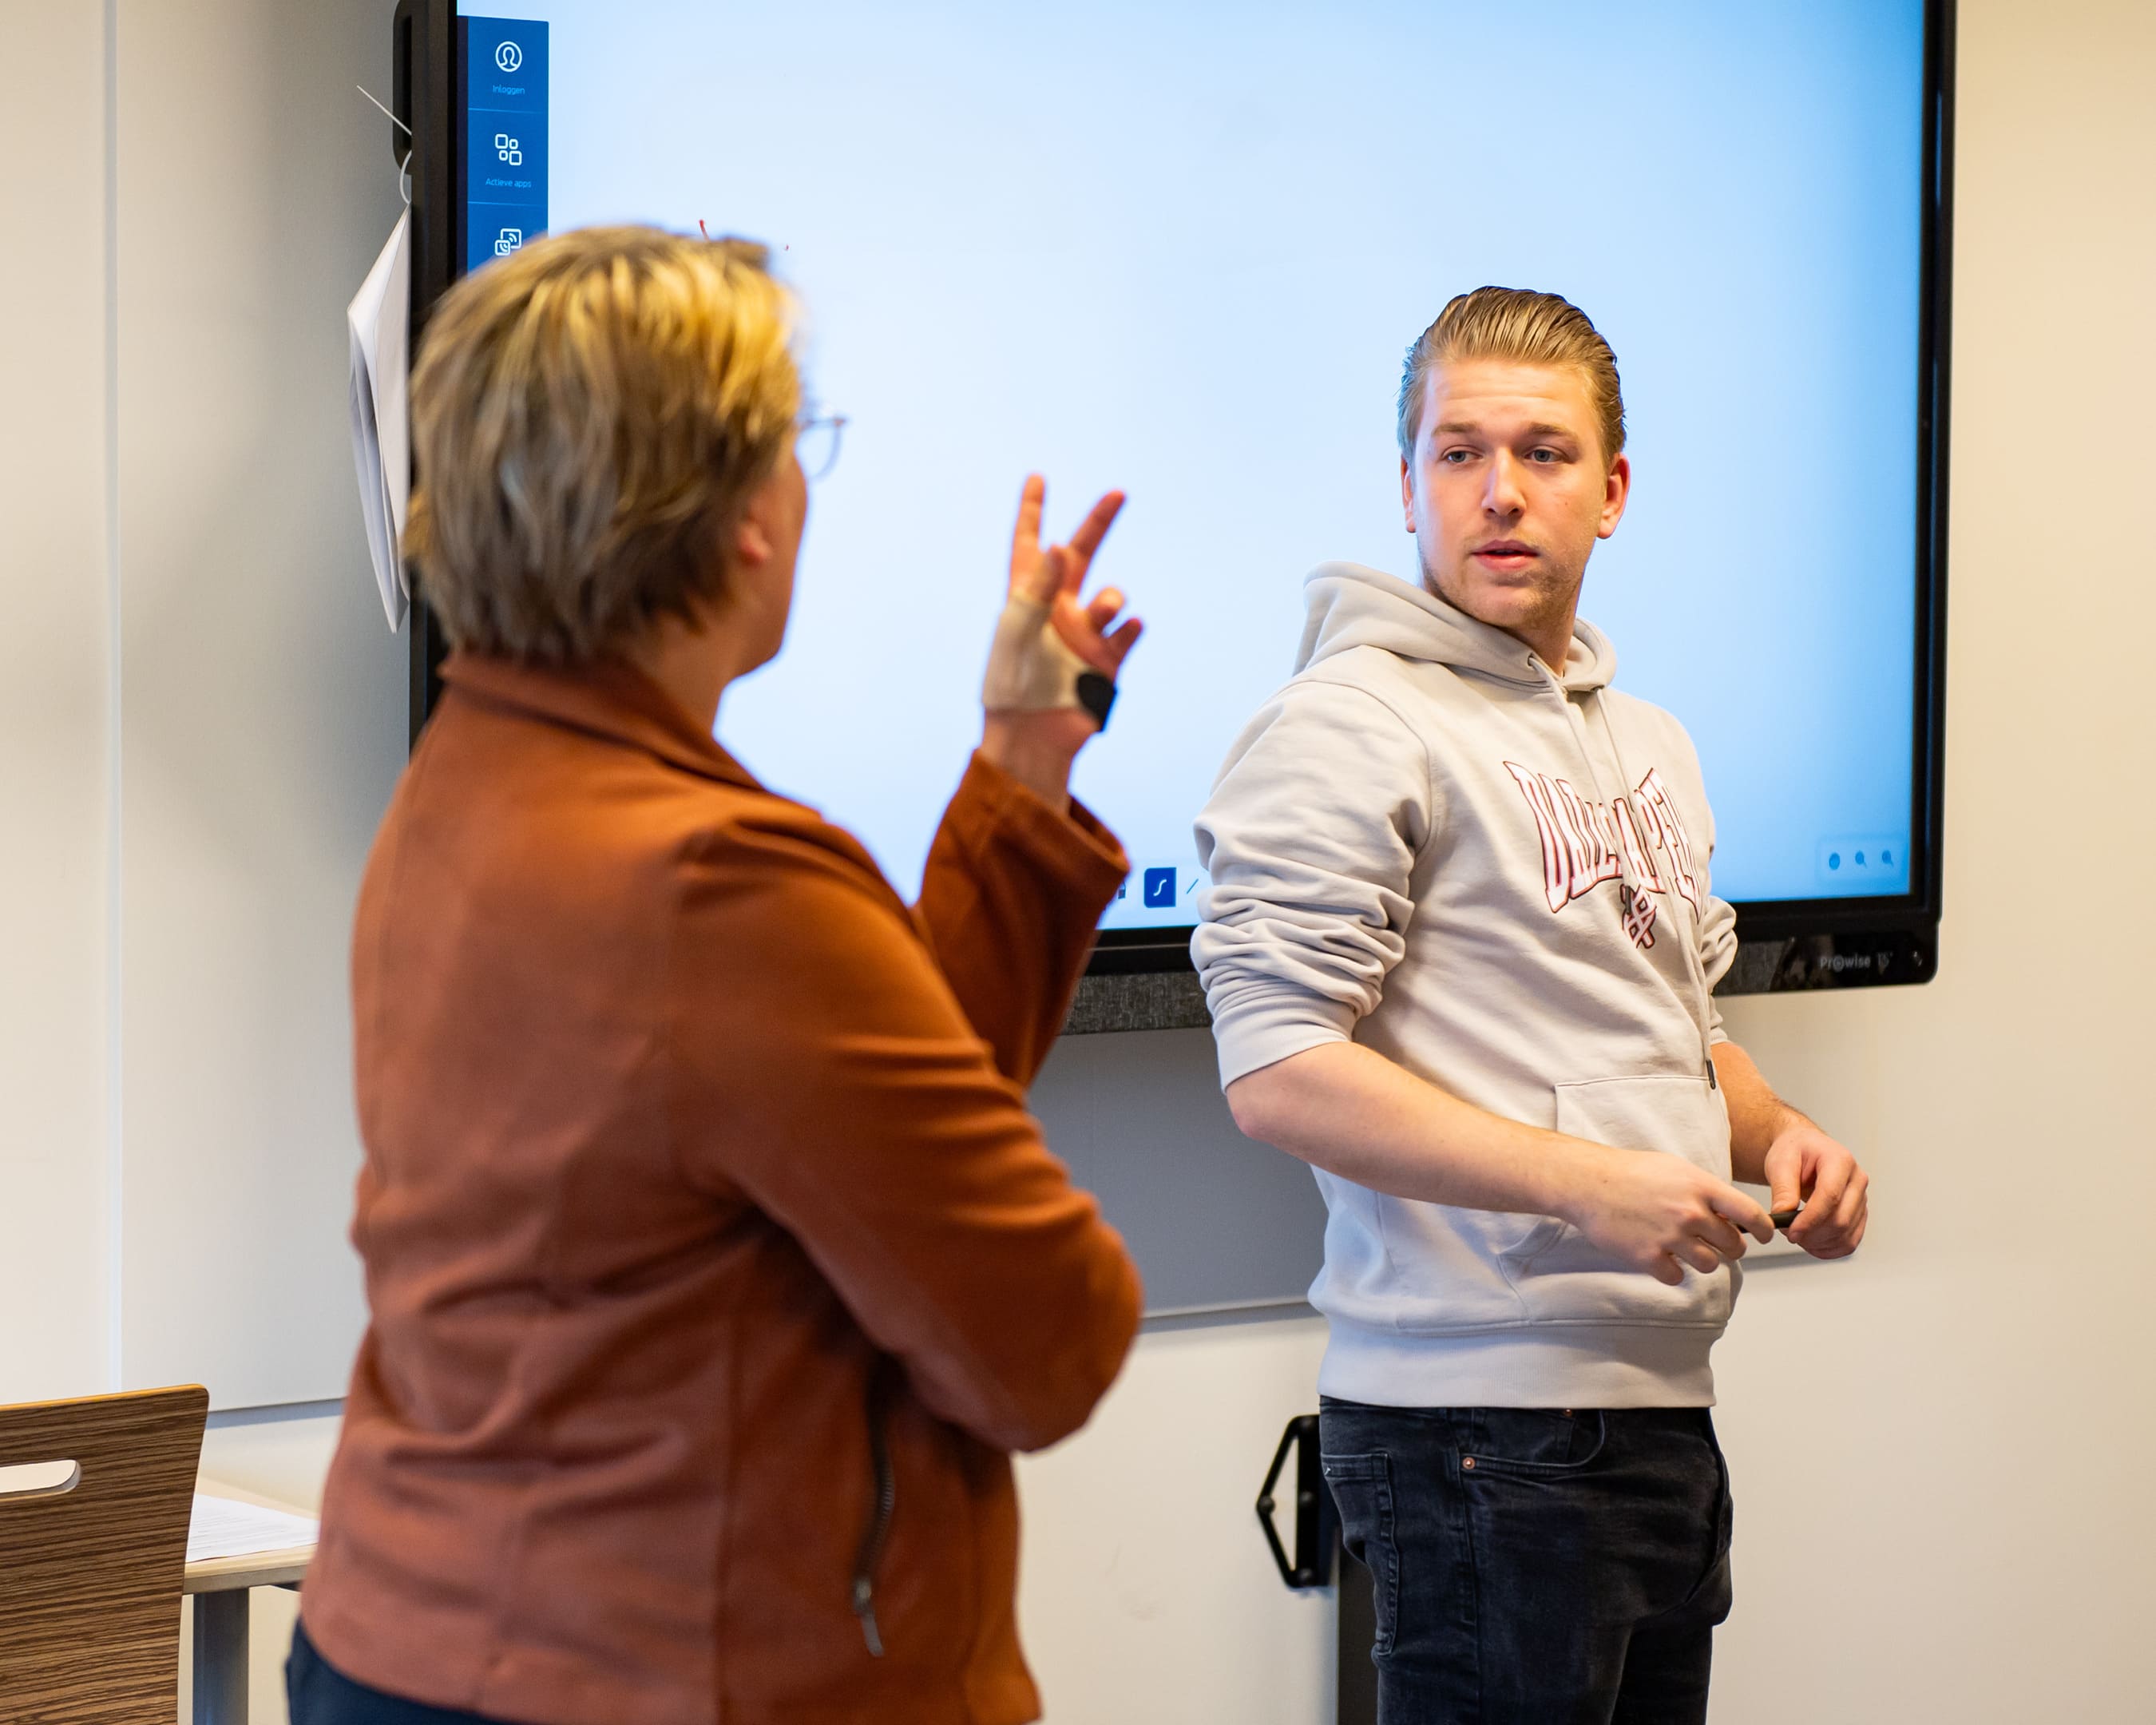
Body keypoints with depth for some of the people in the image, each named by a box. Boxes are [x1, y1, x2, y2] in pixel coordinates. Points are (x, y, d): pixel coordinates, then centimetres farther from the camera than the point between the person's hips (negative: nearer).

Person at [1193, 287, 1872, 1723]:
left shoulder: (1650, 745, 19)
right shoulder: (1352, 727, -9)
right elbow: (1277, 1074, -18)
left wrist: (1774, 1134, 7)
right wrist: (1586, 1184, -22)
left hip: (1667, 1410, 8)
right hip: (1485, 1426, -8)